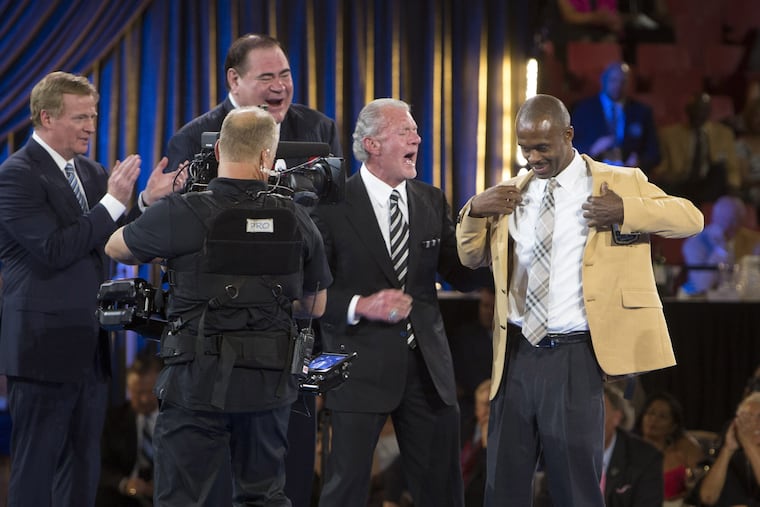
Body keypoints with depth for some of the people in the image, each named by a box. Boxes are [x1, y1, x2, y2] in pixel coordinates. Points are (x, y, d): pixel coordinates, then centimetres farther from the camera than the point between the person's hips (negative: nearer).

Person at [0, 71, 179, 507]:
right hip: (45, 348, -8)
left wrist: (148, 200, -3)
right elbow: (54, 251, -20)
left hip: (90, 350, 8)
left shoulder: (92, 173, 14)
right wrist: (113, 202, -19)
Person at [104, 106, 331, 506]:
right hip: (269, 383, 4)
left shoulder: (182, 214, -12)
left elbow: (115, 248, 7)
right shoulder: (295, 220, 0)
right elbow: (315, 307, 13)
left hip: (198, 382, -4)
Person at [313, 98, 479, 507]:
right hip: (362, 364, -5)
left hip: (427, 365, 5)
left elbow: (463, 276, 9)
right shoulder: (333, 204, -5)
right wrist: (359, 305, -20)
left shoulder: (432, 202, 10)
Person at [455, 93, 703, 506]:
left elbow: (691, 219, -4)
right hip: (517, 353, 4)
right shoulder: (514, 192, 13)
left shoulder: (620, 183, 1)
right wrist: (475, 210, -2)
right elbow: (470, 257, 18)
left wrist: (626, 212, -20)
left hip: (575, 354, -4)